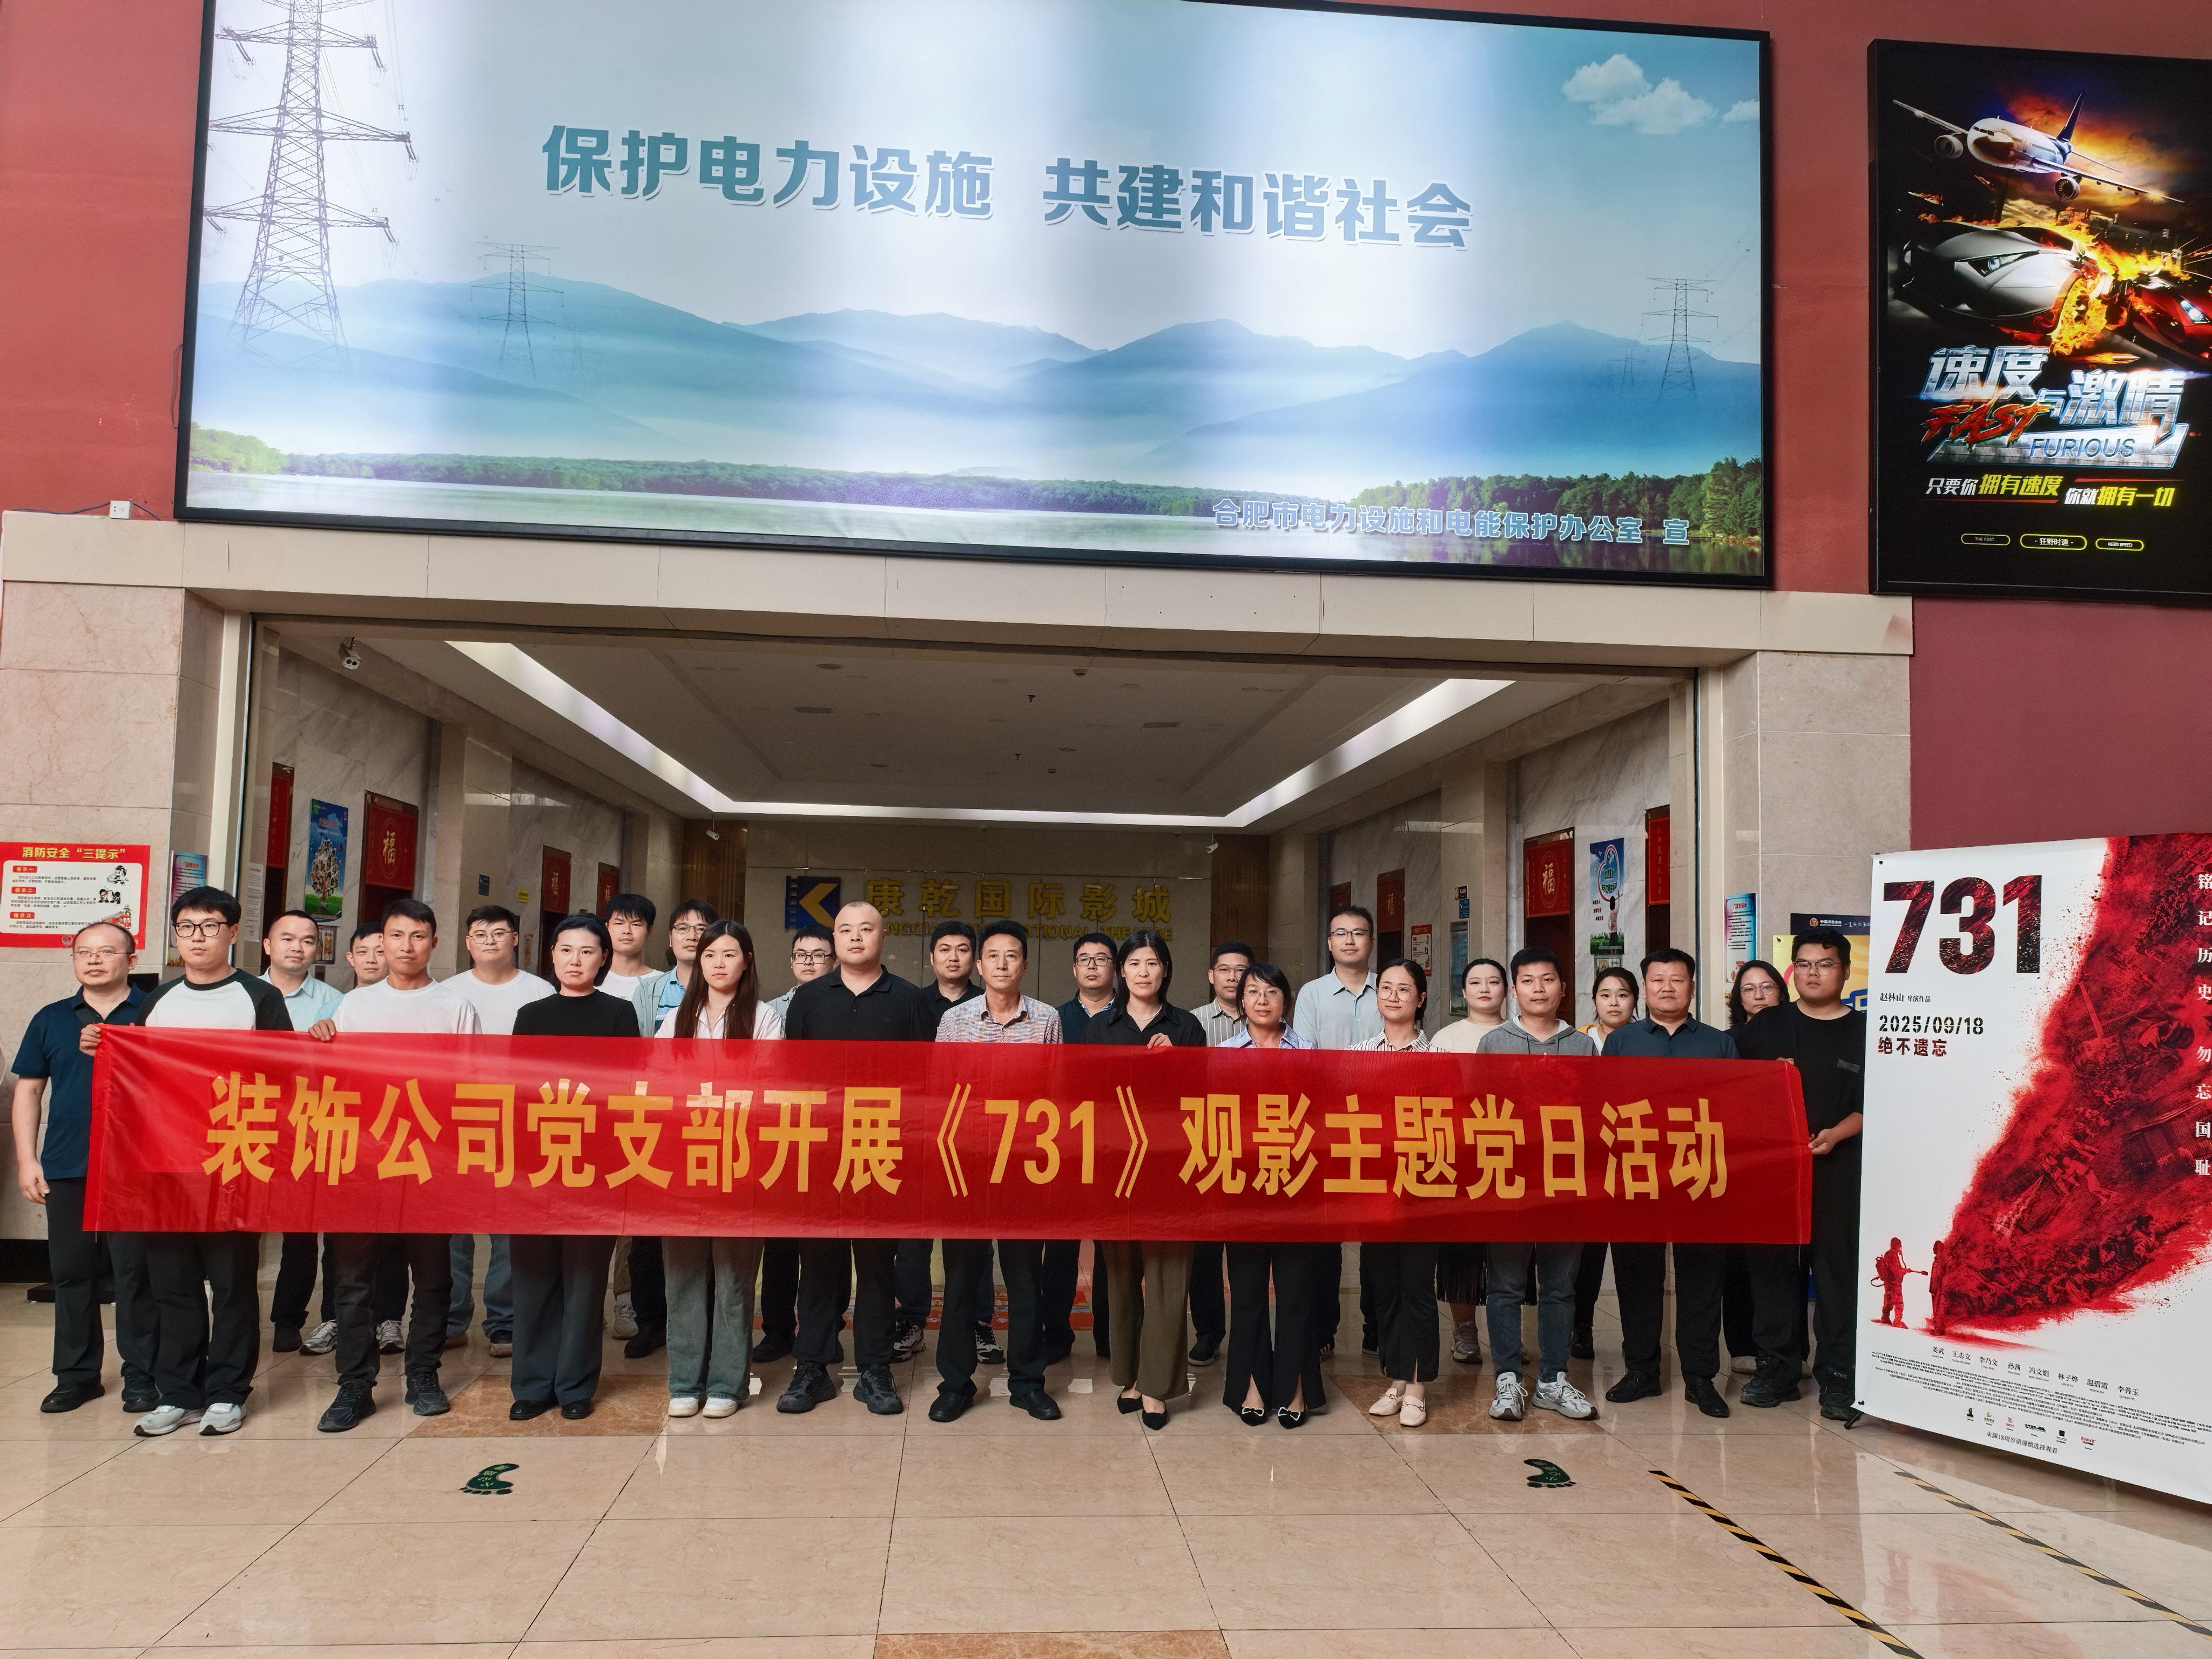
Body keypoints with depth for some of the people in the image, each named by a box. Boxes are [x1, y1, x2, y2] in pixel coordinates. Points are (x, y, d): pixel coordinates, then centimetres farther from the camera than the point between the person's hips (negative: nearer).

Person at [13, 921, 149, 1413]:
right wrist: (26, 1160, 5)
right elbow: (28, 1091, 12)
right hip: (65, 1169, 4)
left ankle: (141, 1375, 11)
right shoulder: (51, 1020, 9)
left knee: (135, 1272, 1)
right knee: (71, 1272, 10)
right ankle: (77, 1375, 22)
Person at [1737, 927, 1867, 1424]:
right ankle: (1775, 1367, 17)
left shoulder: (1864, 1032, 3)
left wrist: (1836, 1134, -17)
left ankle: (1837, 1376, 9)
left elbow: (1873, 1106, -1)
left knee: (1837, 1266, 0)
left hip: (1837, 1167, -2)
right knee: (1770, 1261, 6)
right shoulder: (1766, 1024, 9)